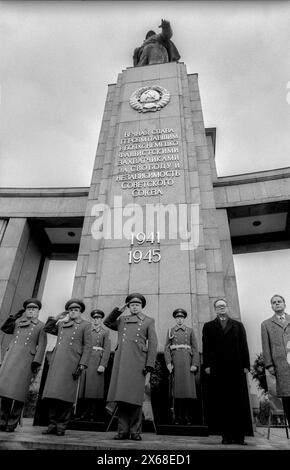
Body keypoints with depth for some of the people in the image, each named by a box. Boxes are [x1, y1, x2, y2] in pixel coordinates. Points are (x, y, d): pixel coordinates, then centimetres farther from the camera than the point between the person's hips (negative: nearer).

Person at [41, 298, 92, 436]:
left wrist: (82, 365, -10)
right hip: (56, 363, 4)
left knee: (66, 396, -4)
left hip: (72, 364, -4)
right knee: (53, 395, 3)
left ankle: (62, 427, 7)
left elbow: (87, 346, 0)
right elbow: (47, 329, 30)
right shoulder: (61, 324, 20)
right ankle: (53, 425, 15)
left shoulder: (85, 325, 6)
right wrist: (56, 318, 16)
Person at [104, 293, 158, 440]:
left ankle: (135, 431, 11)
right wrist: (118, 310, 10)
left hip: (137, 362, -3)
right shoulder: (122, 320, 18)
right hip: (121, 362, 3)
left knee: (135, 398, -1)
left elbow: (152, 345, 5)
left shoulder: (148, 321, 10)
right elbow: (107, 322, 21)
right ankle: (123, 430, 14)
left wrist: (149, 367, -3)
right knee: (121, 397, 4)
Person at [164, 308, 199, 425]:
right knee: (177, 390, -1)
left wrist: (195, 364, -3)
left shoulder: (190, 331, 12)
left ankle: (187, 418, 5)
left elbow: (195, 348, 7)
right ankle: (178, 418, 5)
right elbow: (167, 348, 6)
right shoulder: (170, 331, 12)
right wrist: (168, 363, -6)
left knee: (188, 388, -3)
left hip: (187, 362, 1)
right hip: (175, 362, 0)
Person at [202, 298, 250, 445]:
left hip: (236, 369, 1)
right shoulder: (208, 326, 13)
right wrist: (207, 365, -3)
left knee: (239, 404, 1)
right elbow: (206, 347, 6)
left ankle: (239, 436, 9)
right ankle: (226, 435, 9)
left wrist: (246, 365, 1)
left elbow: (244, 346, 9)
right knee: (221, 404, 1)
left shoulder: (238, 325, 15)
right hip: (217, 370, 0)